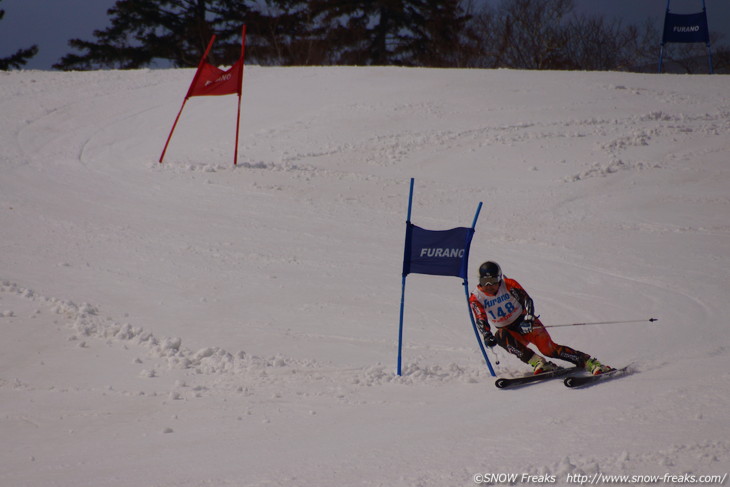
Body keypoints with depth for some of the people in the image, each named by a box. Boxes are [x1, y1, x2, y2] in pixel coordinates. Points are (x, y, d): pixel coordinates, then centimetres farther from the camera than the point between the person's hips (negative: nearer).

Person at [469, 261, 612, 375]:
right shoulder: (476, 298, -7)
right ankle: (538, 363, -37)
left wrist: (529, 319, -38)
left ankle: (590, 362, -22)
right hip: (508, 330, 2)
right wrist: (487, 336, -36)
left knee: (548, 348, -23)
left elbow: (527, 300, -19)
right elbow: (481, 320, -16)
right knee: (500, 336, -34)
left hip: (525, 323, -2)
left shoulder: (509, 285, -11)